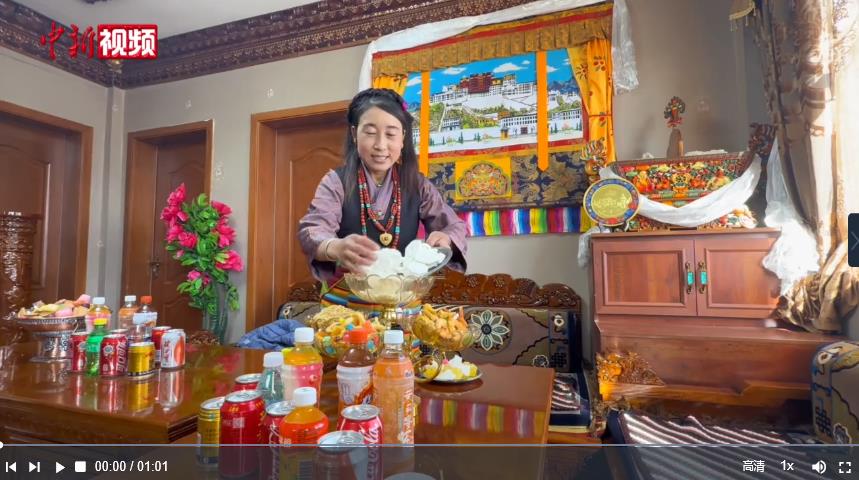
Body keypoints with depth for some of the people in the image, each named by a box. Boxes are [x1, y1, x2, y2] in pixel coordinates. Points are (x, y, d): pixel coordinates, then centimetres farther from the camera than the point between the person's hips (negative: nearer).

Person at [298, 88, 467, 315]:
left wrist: (445, 240, -26)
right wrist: (336, 248, -41)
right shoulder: (336, 182, -4)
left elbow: (455, 226, 0)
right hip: (345, 303, -1)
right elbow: (312, 230, -17)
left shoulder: (417, 185, 3)